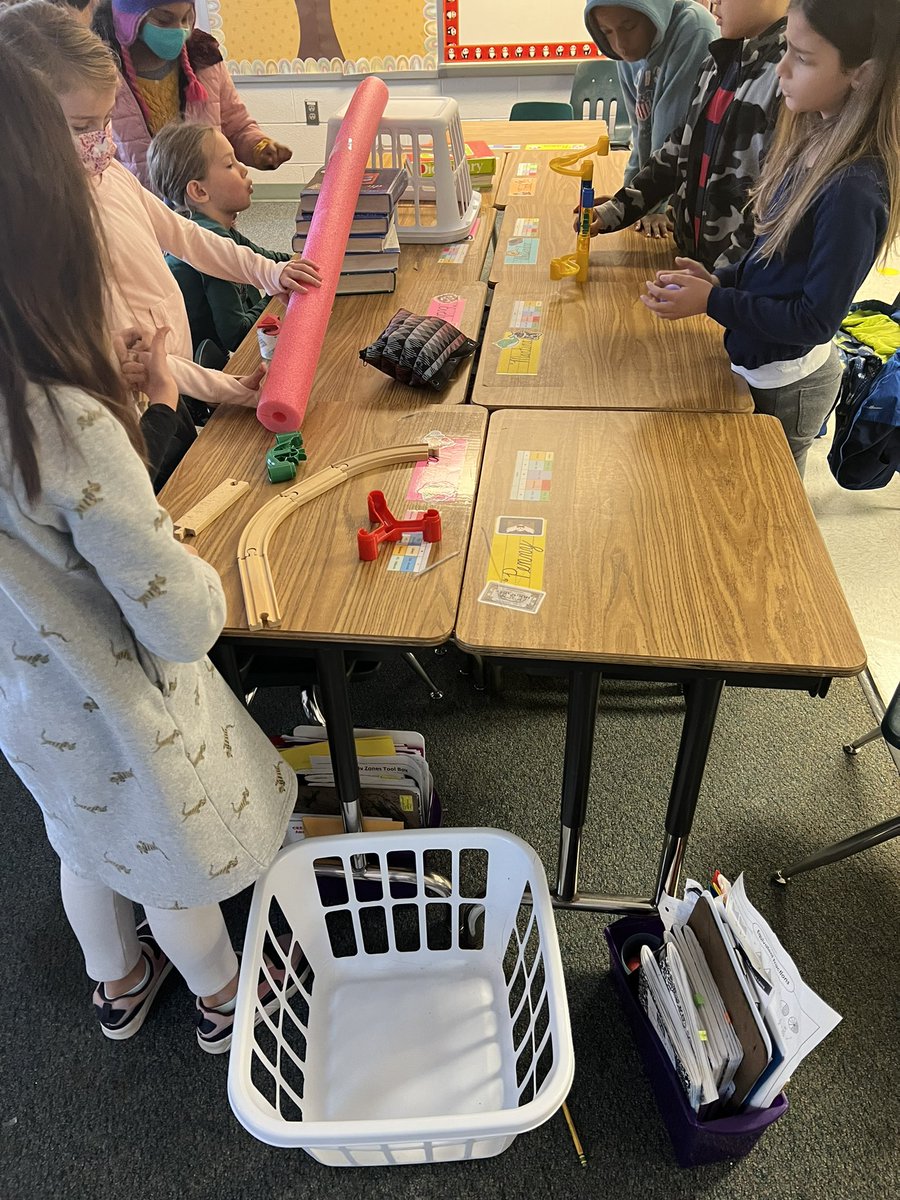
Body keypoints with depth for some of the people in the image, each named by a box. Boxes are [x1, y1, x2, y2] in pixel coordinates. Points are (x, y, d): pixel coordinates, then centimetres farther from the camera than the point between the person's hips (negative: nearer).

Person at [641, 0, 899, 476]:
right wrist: (721, 279, -5)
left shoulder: (854, 189, -27)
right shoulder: (814, 140, -2)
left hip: (786, 387, -8)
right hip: (758, 364, 8)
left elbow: (817, 319, -23)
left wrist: (712, 301, -23)